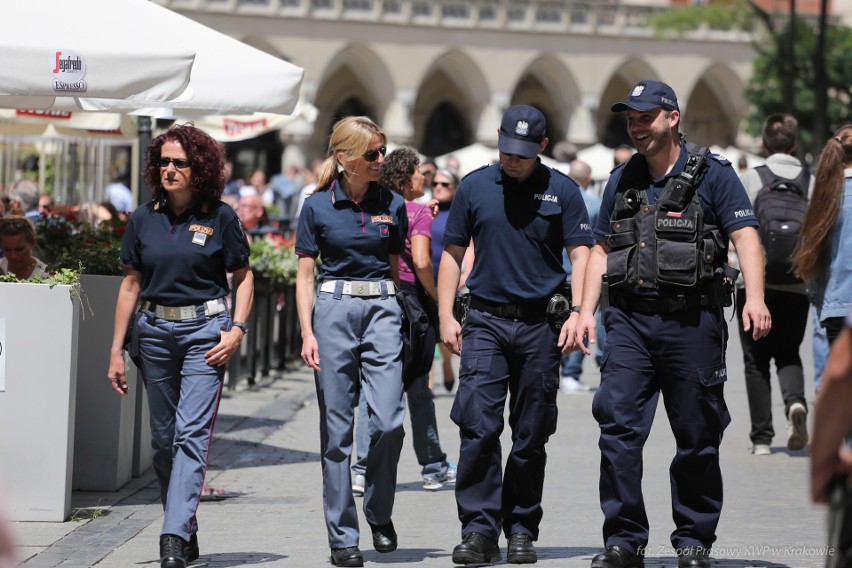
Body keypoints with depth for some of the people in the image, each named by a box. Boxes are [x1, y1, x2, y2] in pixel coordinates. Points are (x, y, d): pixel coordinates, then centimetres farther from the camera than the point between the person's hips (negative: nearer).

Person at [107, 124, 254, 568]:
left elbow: (243, 277, 6)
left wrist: (237, 329, -8)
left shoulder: (219, 216, -1)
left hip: (204, 330, -4)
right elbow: (131, 284, 11)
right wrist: (116, 350, 8)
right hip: (154, 331, 4)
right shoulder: (144, 219, 7)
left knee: (192, 433, -15)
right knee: (164, 440, 8)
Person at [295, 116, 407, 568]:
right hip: (333, 309, -1)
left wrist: (396, 319, 16)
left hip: (382, 309, 1)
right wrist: (307, 333, -7)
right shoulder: (318, 207, 1)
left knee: (387, 420, -12)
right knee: (337, 429, 0)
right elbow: (305, 275, 2)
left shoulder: (392, 205, 7)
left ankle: (379, 514, 12)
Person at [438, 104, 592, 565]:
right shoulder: (474, 187, 6)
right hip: (486, 321, 0)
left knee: (531, 435, 5)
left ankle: (521, 530, 14)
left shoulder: (561, 191, 3)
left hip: (541, 326, 0)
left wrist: (578, 312, -11)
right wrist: (446, 316, 3)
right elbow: (452, 254, 10)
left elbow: (580, 255, 2)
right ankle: (479, 529, -8)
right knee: (478, 427, -10)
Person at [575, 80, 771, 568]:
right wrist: (587, 309, 9)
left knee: (697, 436, 3)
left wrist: (755, 298, -23)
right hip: (630, 320, 3)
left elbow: (746, 237, -8)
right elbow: (602, 249, 20)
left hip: (692, 321, -3)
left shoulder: (712, 174, 1)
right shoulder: (622, 181, 15)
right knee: (618, 424, -9)